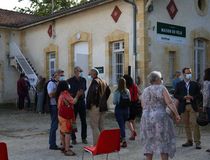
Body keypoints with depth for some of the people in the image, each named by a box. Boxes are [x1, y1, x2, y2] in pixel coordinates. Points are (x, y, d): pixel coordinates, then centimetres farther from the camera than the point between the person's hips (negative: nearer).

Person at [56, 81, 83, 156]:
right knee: (67, 132, -8)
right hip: (66, 116, -10)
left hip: (61, 115, 10)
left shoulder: (60, 94, 10)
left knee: (62, 132, 15)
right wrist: (77, 95, -6)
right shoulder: (65, 93, -18)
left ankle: (64, 147, 26)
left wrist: (77, 95, 13)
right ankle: (67, 150, -7)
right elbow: (73, 101, -19)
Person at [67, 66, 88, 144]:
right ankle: (73, 138, 14)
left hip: (82, 101, 3)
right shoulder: (70, 81, -5)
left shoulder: (83, 80, 7)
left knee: (83, 121, 6)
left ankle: (84, 138, 17)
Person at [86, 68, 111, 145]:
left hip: (95, 107, -9)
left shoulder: (95, 81, -13)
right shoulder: (103, 82, 14)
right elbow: (108, 91, 21)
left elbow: (93, 92, -27)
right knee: (101, 126, 15)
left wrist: (89, 104, -19)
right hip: (103, 107, 9)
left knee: (94, 126, -4)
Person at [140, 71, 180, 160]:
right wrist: (176, 114, -9)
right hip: (160, 118, -4)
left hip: (146, 118, 5)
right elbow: (170, 103, -12)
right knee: (163, 142, 3)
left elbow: (143, 107, 11)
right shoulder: (162, 88, -4)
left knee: (149, 143, 12)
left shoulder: (145, 91, 10)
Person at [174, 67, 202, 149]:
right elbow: (175, 95, 4)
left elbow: (199, 94, 8)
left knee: (194, 124, -8)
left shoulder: (195, 84, 9)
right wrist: (183, 97, -11)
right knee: (186, 124, 7)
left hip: (193, 106, -1)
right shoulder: (179, 85, 8)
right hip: (183, 106, 1)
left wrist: (193, 97, -12)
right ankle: (189, 141, 17)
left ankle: (197, 142, -3)